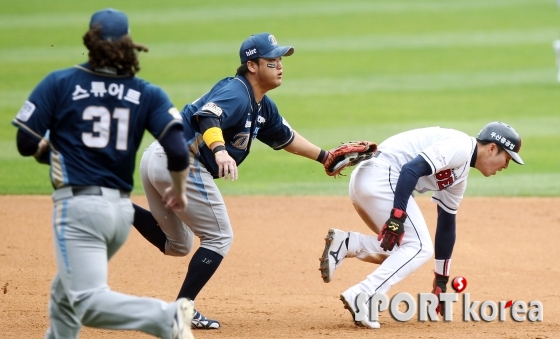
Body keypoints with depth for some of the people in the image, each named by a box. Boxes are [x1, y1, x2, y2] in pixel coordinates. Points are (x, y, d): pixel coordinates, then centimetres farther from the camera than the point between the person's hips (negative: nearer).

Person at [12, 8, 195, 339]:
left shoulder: (59, 83, -2)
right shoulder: (148, 94, 5)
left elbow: (27, 144, -3)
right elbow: (178, 151, -6)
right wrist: (178, 190, 13)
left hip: (78, 204, -5)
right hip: (122, 210, 6)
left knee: (88, 301, -14)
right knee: (66, 291, 24)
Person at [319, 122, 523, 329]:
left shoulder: (460, 175, 21)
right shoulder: (459, 147, -9)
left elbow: (447, 225, 25)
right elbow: (412, 169, -21)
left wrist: (441, 283, 25)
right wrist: (397, 217, -26)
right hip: (380, 177, -10)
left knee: (403, 248, 15)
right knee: (419, 247, -8)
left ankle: (345, 244, -1)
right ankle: (361, 298, -18)